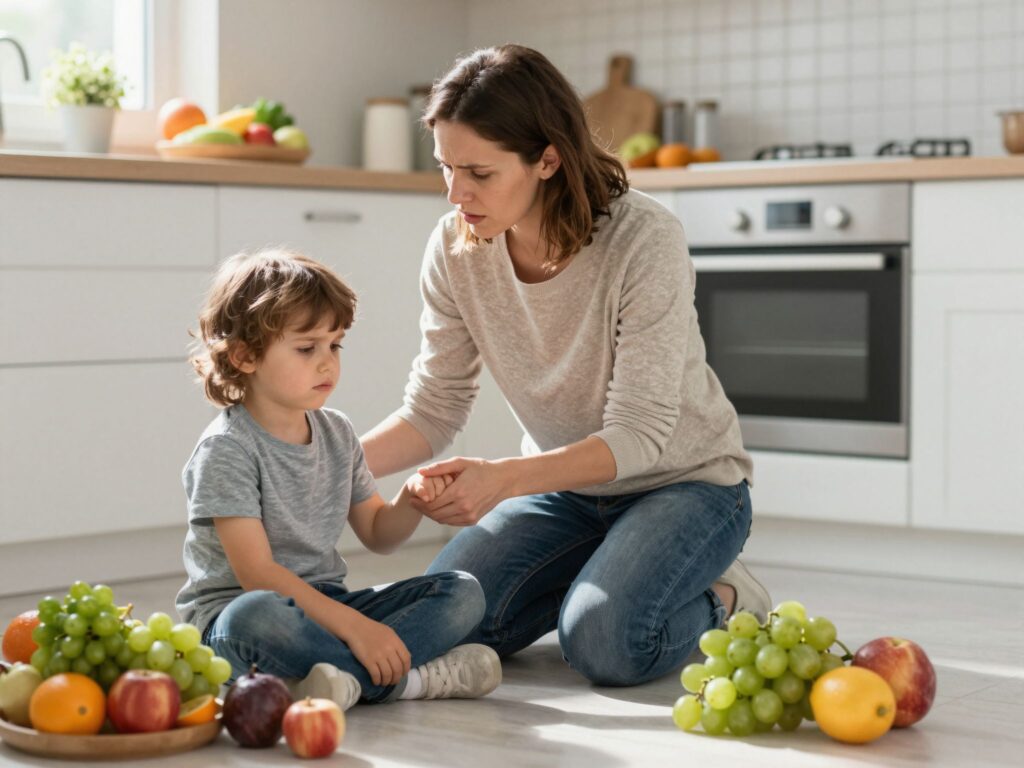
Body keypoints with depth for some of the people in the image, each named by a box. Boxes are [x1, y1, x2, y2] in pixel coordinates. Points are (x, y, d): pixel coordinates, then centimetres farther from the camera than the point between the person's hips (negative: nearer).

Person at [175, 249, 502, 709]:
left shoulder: (337, 433, 9)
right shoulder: (227, 448, -13)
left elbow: (377, 534, 19)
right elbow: (256, 573, -20)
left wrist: (411, 499, -4)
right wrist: (353, 626, -27)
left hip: (323, 603, 7)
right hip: (233, 611, -7)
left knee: (462, 592, -8)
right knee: (254, 617, -42)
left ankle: (346, 677, -30)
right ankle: (405, 679, -29)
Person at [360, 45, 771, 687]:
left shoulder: (645, 239, -27)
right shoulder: (456, 249, -11)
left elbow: (640, 435, -29)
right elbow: (433, 414, -6)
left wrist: (503, 478, -44)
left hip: (683, 482, -5)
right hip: (562, 484, 5)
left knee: (604, 643, -30)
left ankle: (721, 602, 3)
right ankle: (596, 581, 10)